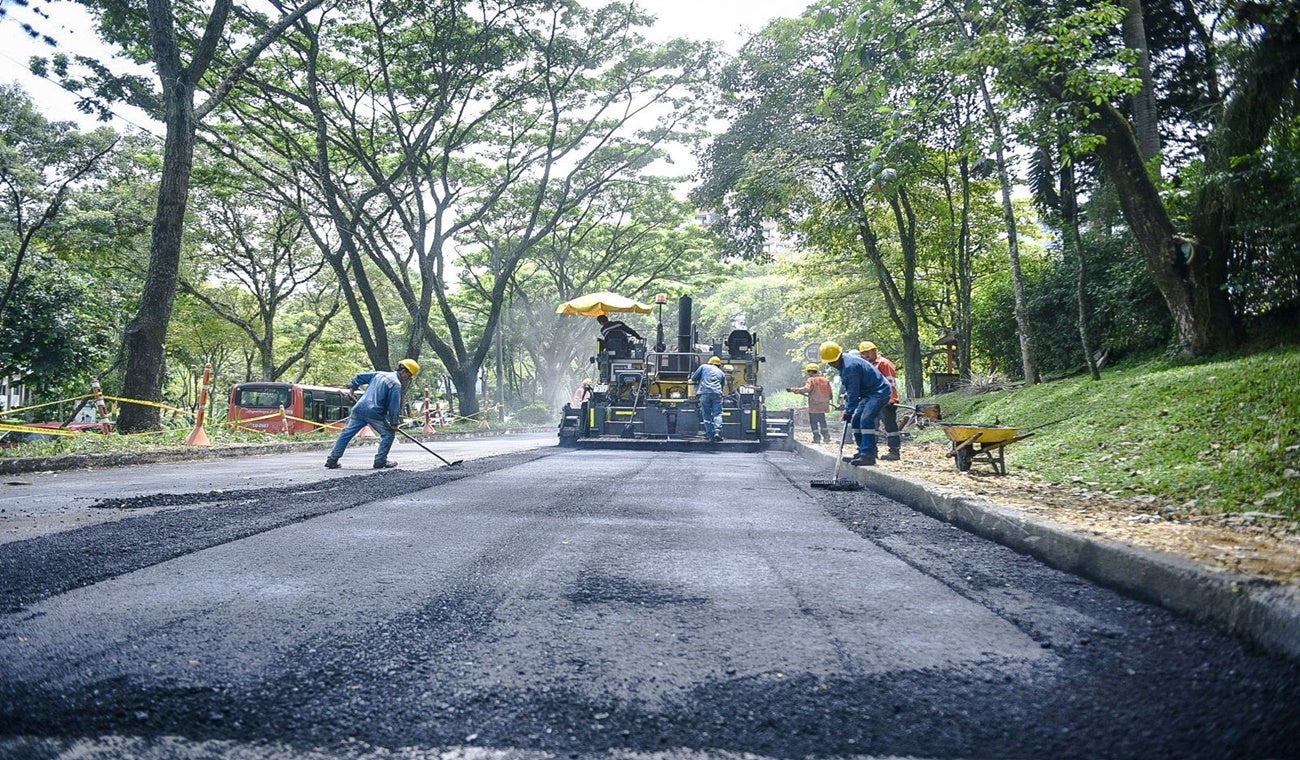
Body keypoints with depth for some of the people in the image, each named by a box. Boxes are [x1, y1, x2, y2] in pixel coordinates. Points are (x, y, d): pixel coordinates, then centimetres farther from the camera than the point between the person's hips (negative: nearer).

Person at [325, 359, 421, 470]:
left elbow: (360, 377, 25)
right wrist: (394, 423, -4)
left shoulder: (380, 374, 18)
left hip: (359, 408, 7)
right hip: (374, 413, -7)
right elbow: (394, 405, -10)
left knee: (347, 433, 12)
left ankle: (332, 459, 14)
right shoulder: (396, 384, -6)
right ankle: (380, 461, 7)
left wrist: (353, 389, 37)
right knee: (389, 434, 7)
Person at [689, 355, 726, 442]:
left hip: (704, 393, -1)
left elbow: (693, 378, 16)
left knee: (706, 415, 5)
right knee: (717, 414, 0)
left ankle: (710, 434, 1)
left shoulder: (703, 367, 17)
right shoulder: (722, 373, 24)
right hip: (717, 393, 1)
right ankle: (717, 432, -17)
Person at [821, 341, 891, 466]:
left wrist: (849, 411, -16)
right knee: (856, 420, 8)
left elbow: (853, 393, -21)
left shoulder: (850, 366, -25)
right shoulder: (843, 363, 7)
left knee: (866, 419, -23)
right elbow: (850, 389, 21)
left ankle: (868, 455, -26)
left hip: (879, 391, -11)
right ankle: (863, 451, 15)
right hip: (868, 393, 11)